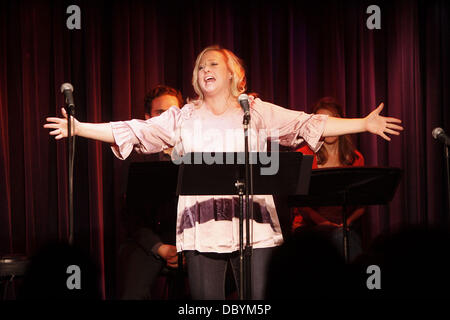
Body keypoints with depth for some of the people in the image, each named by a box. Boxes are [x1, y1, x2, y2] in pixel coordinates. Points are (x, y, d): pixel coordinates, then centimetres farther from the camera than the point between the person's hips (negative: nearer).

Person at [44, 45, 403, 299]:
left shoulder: (258, 112, 10)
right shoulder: (183, 117, 14)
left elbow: (309, 124, 6)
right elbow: (136, 131, 10)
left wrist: (364, 124, -1)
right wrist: (80, 128, 4)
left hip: (252, 223, -1)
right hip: (202, 225, 1)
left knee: (256, 300, -3)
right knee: (206, 299, 1)